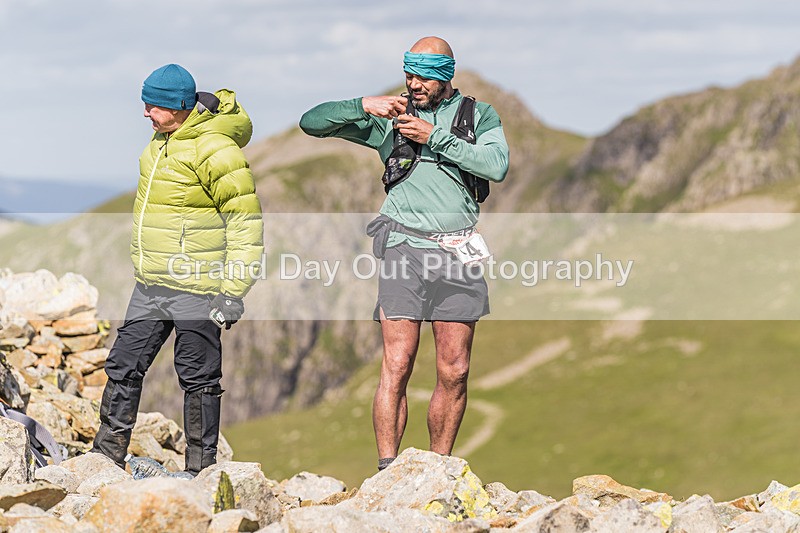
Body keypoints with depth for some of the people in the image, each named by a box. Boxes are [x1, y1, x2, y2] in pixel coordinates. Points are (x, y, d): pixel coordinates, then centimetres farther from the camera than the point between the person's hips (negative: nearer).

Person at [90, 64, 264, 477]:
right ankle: (106, 456, 19)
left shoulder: (216, 151, -18)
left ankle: (201, 470, 11)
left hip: (195, 288, -9)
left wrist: (232, 292, -19)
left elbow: (246, 223, -17)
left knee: (198, 379, 2)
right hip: (150, 287, 9)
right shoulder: (164, 137, 9)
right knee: (123, 367, 10)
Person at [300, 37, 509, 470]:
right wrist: (363, 106, -7)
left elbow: (496, 166, -8)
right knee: (397, 366, -9)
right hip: (405, 249, -1)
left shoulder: (479, 115, 11)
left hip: (458, 253, 1)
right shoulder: (390, 118, 12)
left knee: (454, 372, 1)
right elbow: (312, 123, 9)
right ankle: (387, 470, -9)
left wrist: (434, 136, -10)